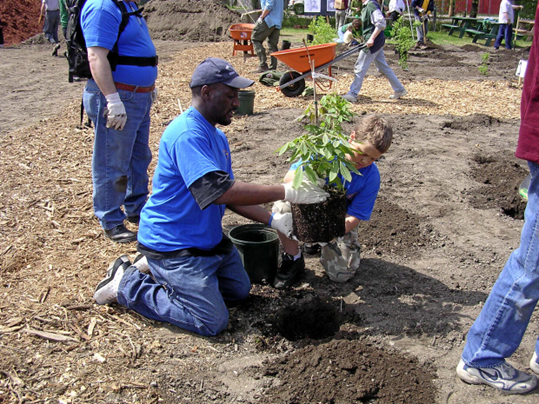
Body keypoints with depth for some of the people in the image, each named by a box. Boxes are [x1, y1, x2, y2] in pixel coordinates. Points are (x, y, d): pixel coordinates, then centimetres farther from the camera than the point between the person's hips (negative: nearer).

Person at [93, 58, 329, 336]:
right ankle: (127, 284, 3)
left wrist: (273, 220, 0)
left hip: (208, 239, 10)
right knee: (212, 322, -10)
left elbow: (230, 194, 12)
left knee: (240, 292, 21)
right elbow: (218, 191, -35)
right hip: (173, 246, -10)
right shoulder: (187, 134, -24)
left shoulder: (217, 136, 9)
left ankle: (158, 271, 22)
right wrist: (286, 192, -31)